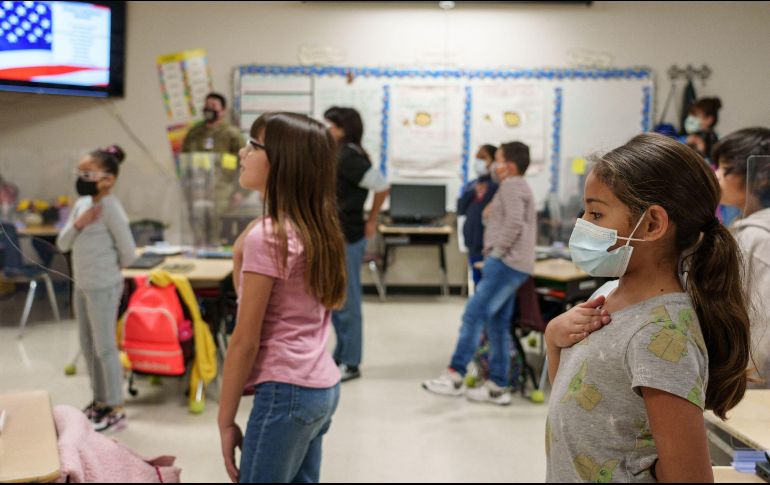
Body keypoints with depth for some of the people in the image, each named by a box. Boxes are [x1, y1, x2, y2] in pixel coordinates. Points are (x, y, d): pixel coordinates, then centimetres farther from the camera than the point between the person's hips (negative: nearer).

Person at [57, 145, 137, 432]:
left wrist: (109, 269, 1)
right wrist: (77, 224, -10)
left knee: (105, 348, -1)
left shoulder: (110, 207, -17)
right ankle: (100, 401, 30)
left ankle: (117, 410, 9)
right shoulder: (81, 203, 8)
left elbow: (129, 253, -17)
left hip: (103, 287, -8)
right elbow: (62, 244, 7)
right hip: (82, 285, 8)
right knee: (88, 347, 16)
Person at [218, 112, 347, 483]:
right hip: (322, 387, 9)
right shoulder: (318, 228, 7)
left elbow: (245, 342, -13)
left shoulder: (265, 236, -17)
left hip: (287, 392, -9)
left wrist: (226, 420, -7)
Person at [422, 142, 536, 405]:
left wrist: (497, 251, -13)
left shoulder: (511, 186, -8)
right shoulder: (519, 186, 24)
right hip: (510, 264, 10)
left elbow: (514, 223, -21)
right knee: (498, 323, 9)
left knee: (474, 314, -12)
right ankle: (498, 386, 12)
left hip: (507, 263, -10)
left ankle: (455, 376, -11)